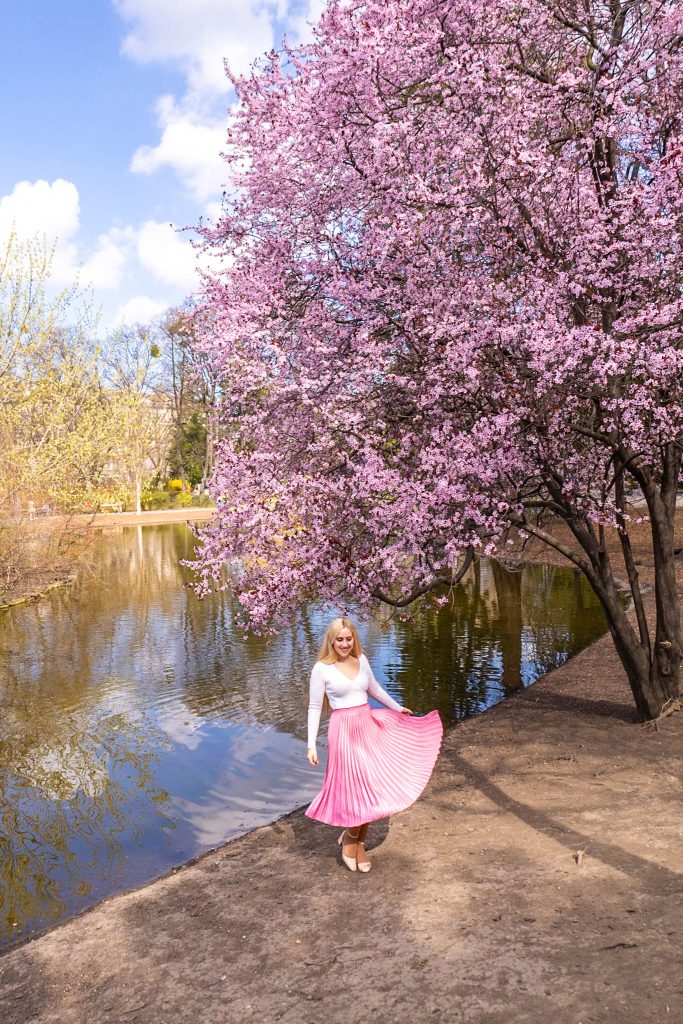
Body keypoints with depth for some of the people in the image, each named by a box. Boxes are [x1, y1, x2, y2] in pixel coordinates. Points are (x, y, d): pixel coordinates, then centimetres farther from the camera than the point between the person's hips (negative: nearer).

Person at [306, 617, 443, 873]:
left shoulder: (361, 660, 5)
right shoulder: (322, 668, -9)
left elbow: (375, 689, 22)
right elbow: (315, 708, -6)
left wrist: (399, 709, 31)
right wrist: (311, 745, -11)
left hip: (369, 726, 5)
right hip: (344, 731, -5)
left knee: (373, 788, 7)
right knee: (360, 789, -4)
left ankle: (358, 843, 25)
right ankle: (349, 839, 22)